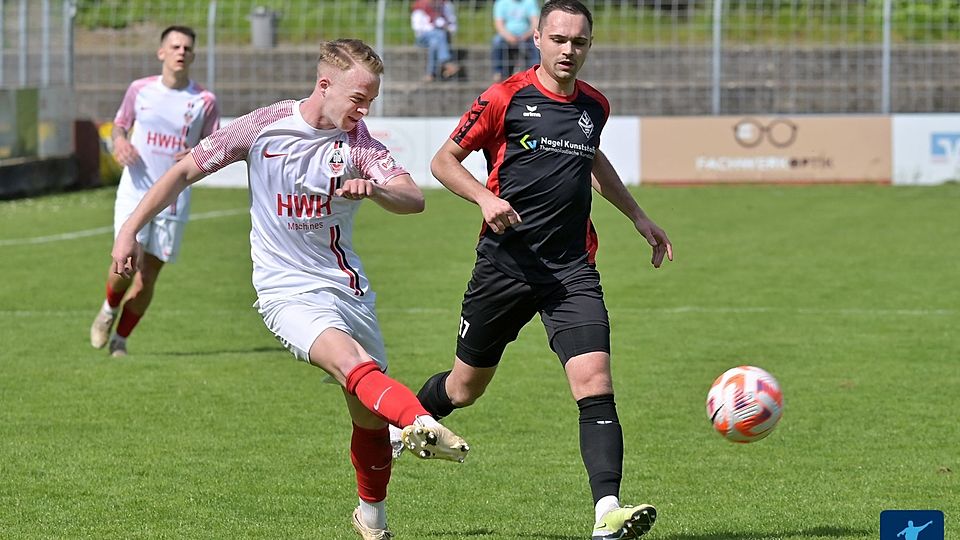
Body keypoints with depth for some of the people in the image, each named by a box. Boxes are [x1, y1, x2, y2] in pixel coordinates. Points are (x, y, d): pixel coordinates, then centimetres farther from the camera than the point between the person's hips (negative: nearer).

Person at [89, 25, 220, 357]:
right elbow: (120, 124, 17)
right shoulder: (140, 90, 3)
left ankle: (120, 339, 21)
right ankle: (109, 310, 17)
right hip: (135, 193, 0)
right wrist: (119, 143, -6)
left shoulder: (205, 101, -1)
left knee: (147, 277, 1)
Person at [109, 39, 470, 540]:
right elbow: (186, 170, 5)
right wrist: (130, 230, 2)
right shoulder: (265, 126, -3)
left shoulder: (359, 142, 1)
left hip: (348, 289, 4)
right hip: (287, 289, -4)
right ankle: (424, 424, -59)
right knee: (348, 359, -33)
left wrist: (375, 188, -35)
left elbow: (414, 199, -12)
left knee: (370, 419, 4)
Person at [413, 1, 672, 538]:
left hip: (573, 271, 3)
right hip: (505, 265, -2)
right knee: (466, 386, 12)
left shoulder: (595, 105, 10)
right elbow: (444, 161, 0)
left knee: (595, 383, -17)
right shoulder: (505, 98, -6)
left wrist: (639, 217, 31)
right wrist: (485, 197, -17)